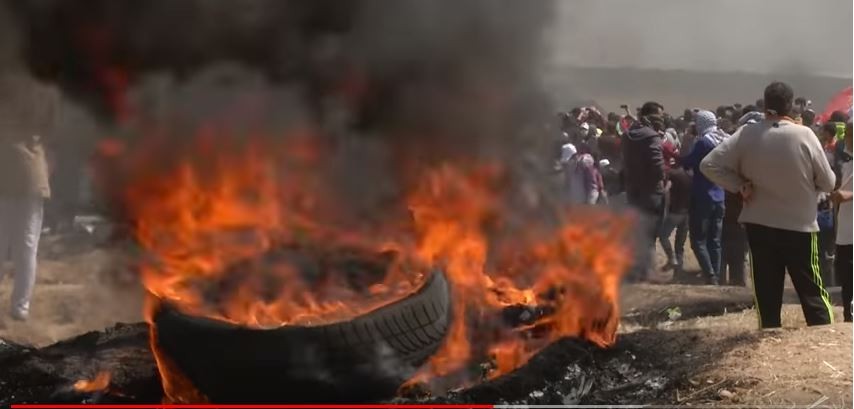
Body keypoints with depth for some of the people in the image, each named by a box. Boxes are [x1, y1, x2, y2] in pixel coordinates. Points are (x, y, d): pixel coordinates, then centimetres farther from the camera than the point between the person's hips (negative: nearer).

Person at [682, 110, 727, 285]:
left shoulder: (703, 142, -14)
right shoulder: (724, 141, 9)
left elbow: (687, 163, -12)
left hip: (703, 197, -7)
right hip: (719, 197, 7)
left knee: (698, 240, -4)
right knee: (714, 241, 11)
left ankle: (710, 276, -15)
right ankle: (716, 276, 9)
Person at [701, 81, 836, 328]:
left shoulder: (746, 135, -6)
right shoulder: (804, 135, -11)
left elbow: (709, 165, -7)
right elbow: (828, 182, -3)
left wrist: (739, 185, -1)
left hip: (760, 225, 2)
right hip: (800, 225, -2)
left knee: (767, 296, 8)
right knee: (813, 292, 6)